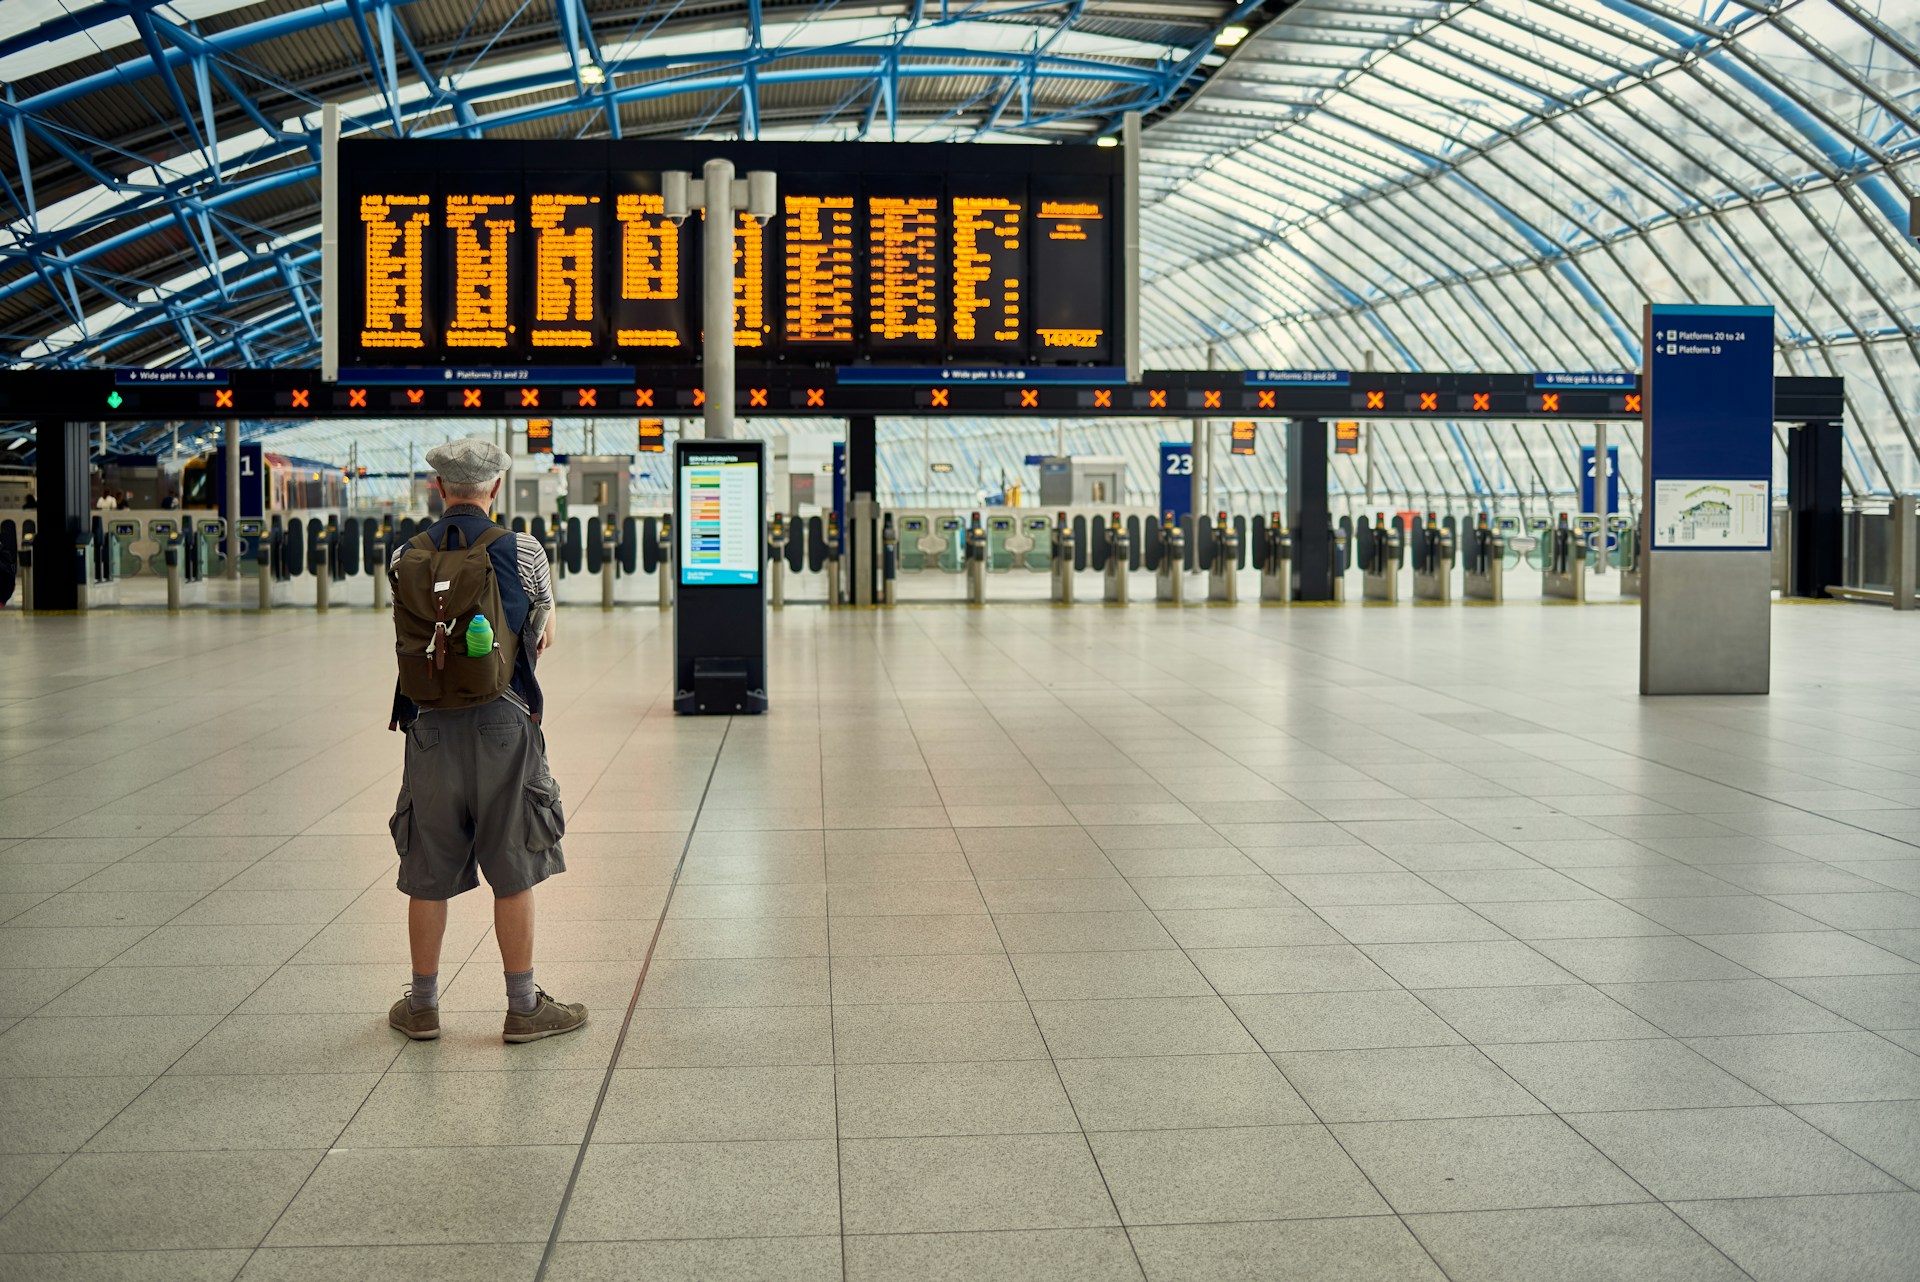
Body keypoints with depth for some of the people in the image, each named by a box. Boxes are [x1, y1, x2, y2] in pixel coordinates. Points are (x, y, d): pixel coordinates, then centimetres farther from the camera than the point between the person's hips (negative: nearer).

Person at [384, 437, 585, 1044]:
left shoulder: (405, 557, 2)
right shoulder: (521, 551, -5)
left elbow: (407, 636, 13)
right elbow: (542, 637, 7)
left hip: (431, 725, 3)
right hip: (502, 722, -3)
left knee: (428, 874, 11)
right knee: (513, 873, 5)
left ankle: (423, 1005, 22)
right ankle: (523, 1007, 11)